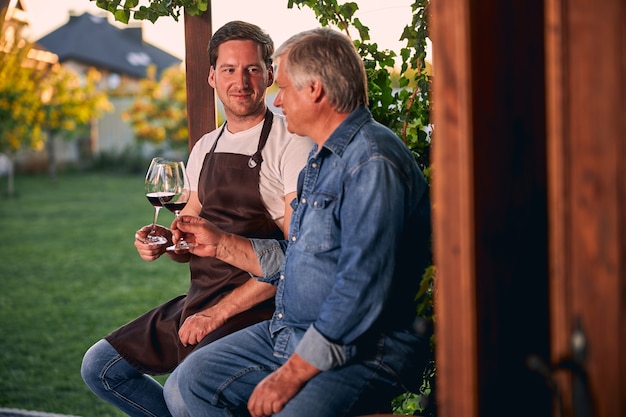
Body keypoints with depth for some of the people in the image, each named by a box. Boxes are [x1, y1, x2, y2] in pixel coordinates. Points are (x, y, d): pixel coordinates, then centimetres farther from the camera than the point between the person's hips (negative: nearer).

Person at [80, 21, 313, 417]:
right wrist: (165, 240, -2)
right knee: (101, 366, 6)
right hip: (199, 301, 8)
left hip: (256, 309, -8)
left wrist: (220, 312, -19)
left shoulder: (291, 144, -10)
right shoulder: (206, 147, 14)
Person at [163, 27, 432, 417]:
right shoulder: (322, 159, 17)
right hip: (289, 334, 10)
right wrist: (220, 243, 23)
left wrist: (292, 374, -23)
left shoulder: (373, 163, -18)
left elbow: (362, 292, -25)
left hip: (361, 352, -10)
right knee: (187, 385, 4)